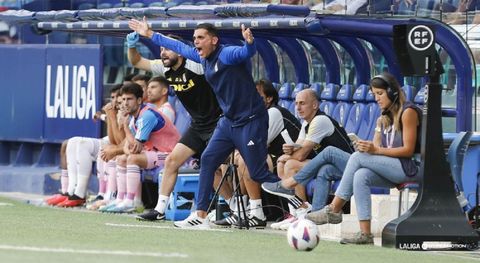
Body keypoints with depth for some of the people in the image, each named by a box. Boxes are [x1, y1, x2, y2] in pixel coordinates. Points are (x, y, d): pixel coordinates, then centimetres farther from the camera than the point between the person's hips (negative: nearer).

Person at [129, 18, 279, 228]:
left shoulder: (228, 54, -17)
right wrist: (150, 34, 30)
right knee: (208, 160, 5)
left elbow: (247, 53, -37)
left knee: (258, 173, -10)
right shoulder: (203, 57, 8)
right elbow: (179, 47, 23)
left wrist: (249, 42, -60)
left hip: (250, 121, -9)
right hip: (229, 121, 9)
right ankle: (200, 216, 9)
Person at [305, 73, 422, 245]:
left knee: (357, 158, -20)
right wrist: (366, 147, -11)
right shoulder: (383, 118, 20)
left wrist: (376, 150, -19)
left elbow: (408, 150, -13)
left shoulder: (408, 112, -6)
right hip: (392, 169, 7)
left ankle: (334, 210, -16)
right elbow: (376, 148, 12)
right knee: (361, 176, -23)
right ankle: (365, 233, -31)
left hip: (410, 168, -7)